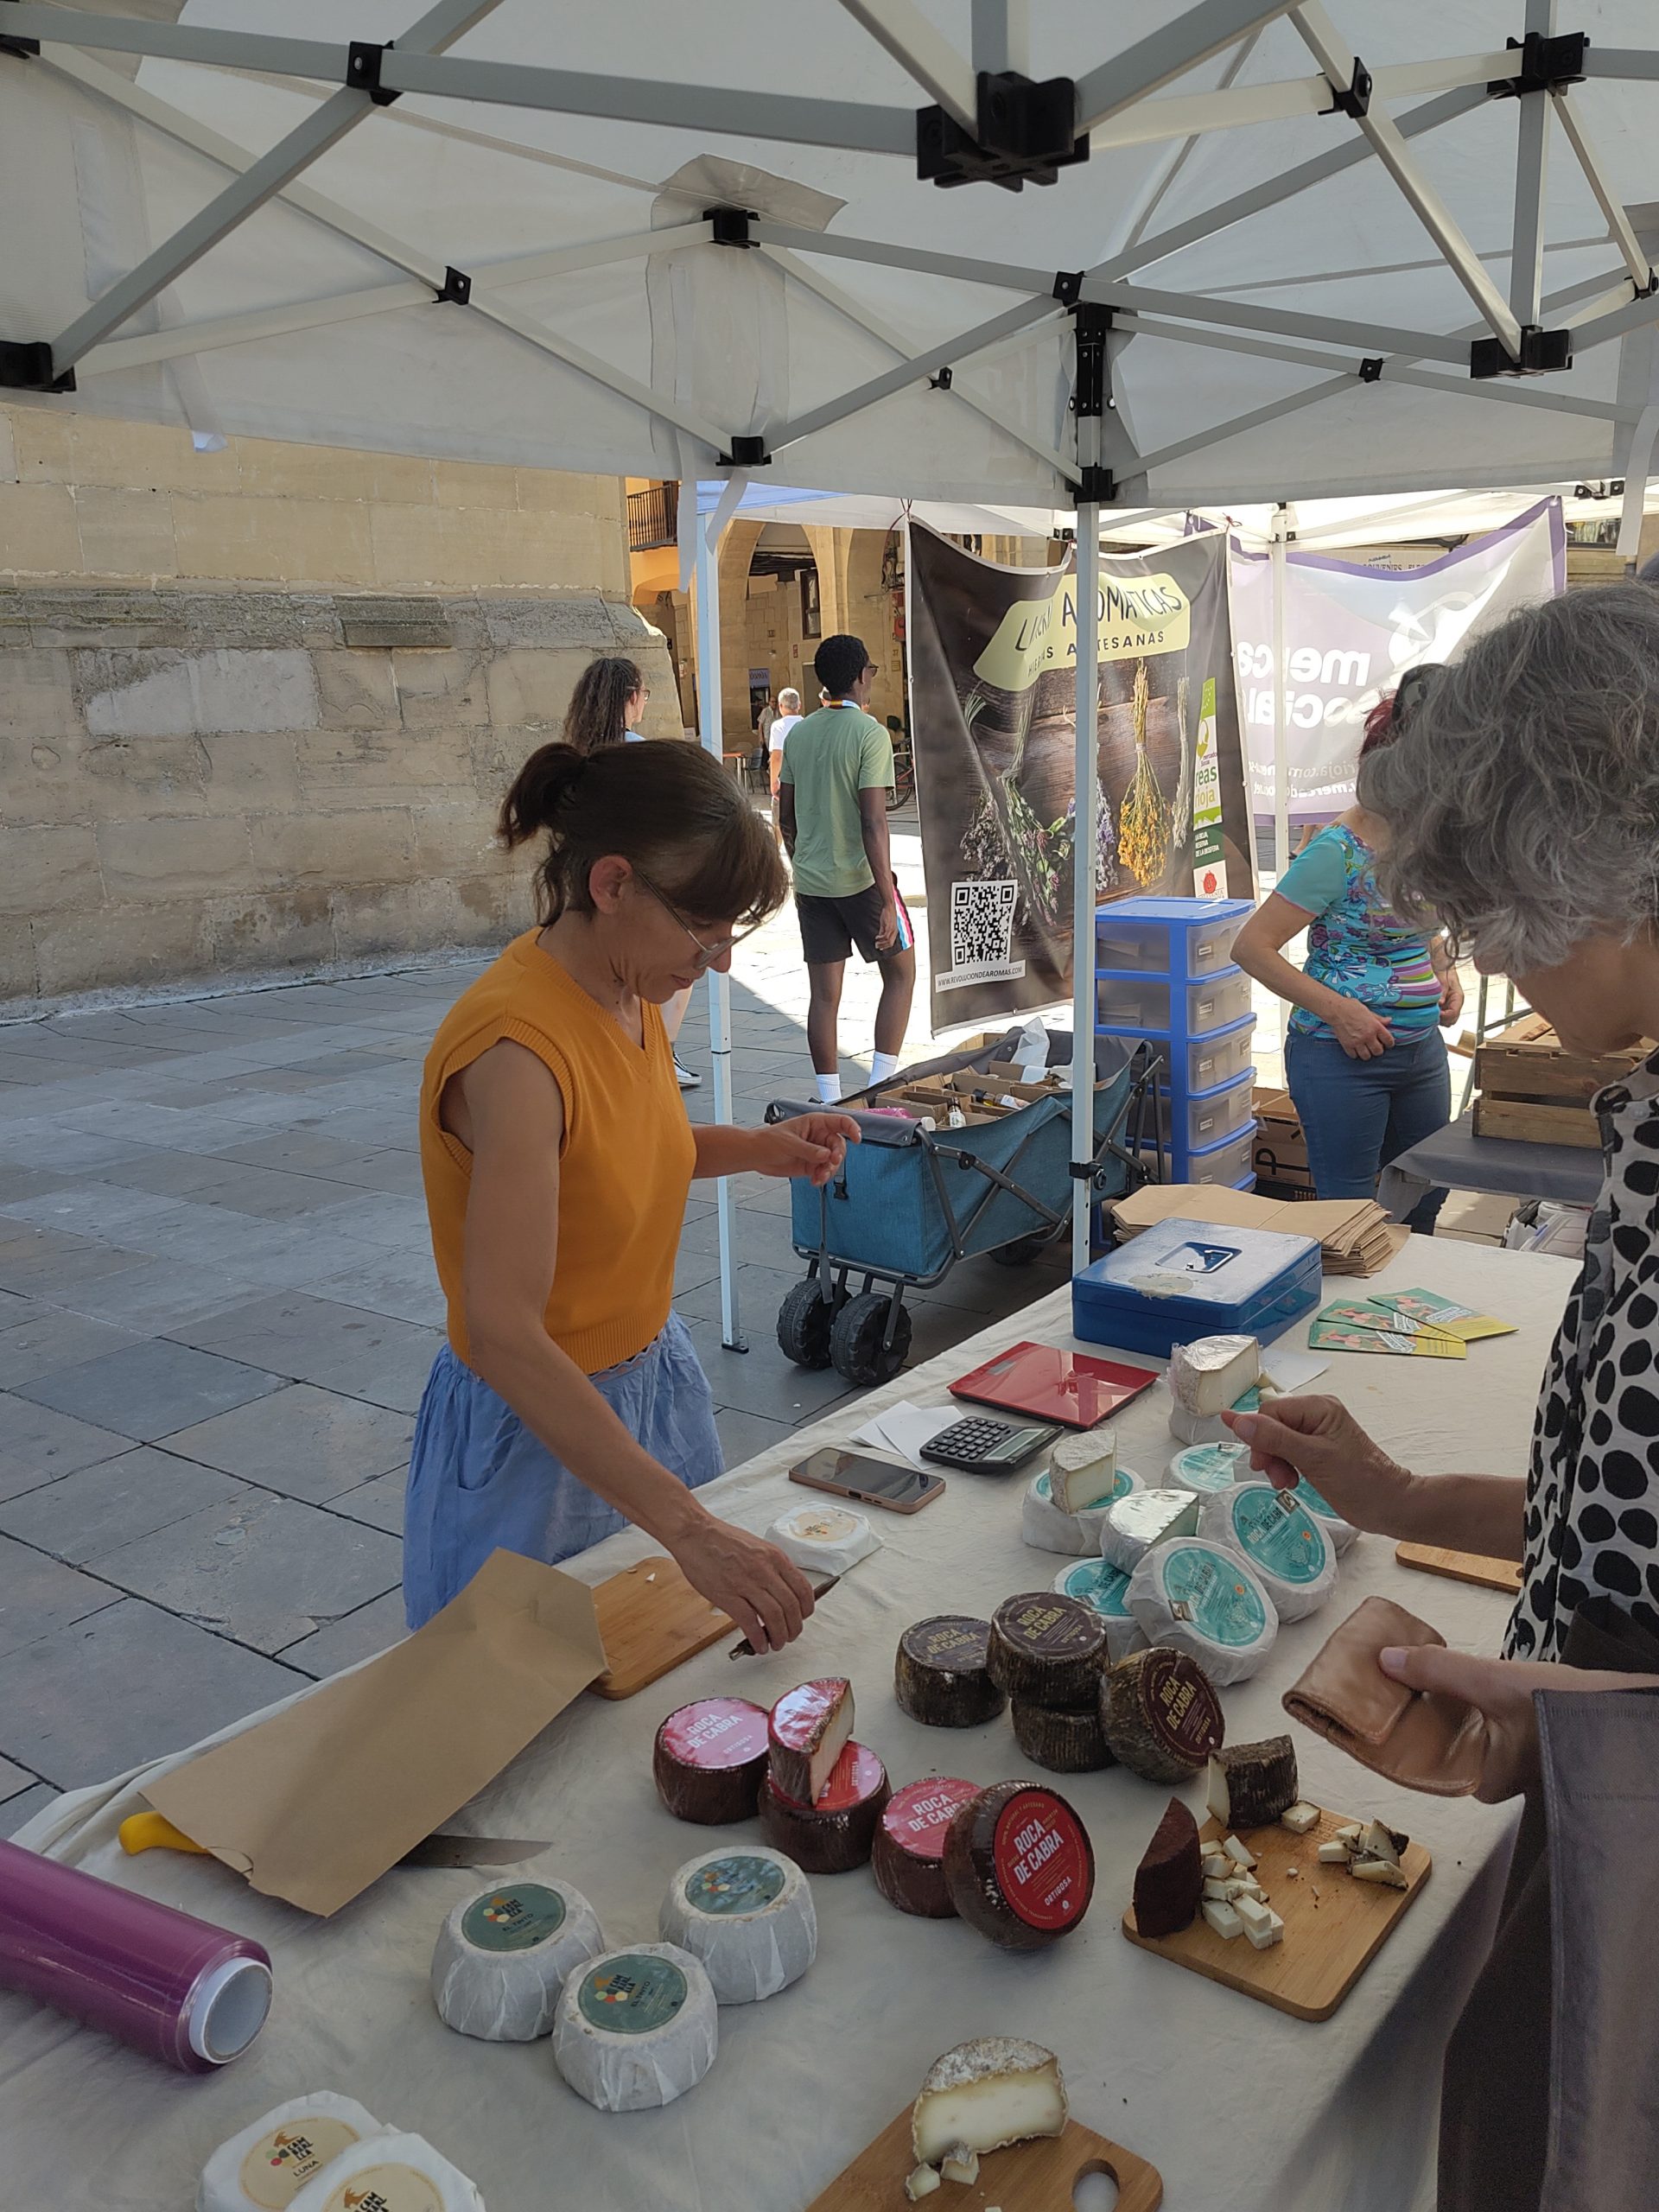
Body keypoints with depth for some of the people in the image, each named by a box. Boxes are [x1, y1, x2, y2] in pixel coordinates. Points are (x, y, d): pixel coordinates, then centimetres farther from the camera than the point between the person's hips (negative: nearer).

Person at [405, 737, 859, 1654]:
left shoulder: (629, 994, -5)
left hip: (652, 1380, 8)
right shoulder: (516, 1045, -31)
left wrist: (757, 1148, -2)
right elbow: (502, 1334, -37)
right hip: (540, 1432, -8)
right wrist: (687, 1526, -40)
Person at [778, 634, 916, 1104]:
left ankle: (830, 1102, 10)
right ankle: (879, 1087, 6)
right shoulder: (870, 733, -13)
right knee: (901, 973, 12)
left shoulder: (798, 734, 7)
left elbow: (785, 816, 13)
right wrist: (887, 901, -18)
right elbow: (873, 823, -19)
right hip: (860, 880, -5)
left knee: (823, 994, 7)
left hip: (811, 882, 6)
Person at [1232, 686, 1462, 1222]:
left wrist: (1443, 969, 5)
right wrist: (1338, 1011, -22)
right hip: (1343, 1054, -8)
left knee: (1424, 1203, 16)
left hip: (1423, 1047, 8)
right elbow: (1251, 947, -19)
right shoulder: (1337, 853, -17)